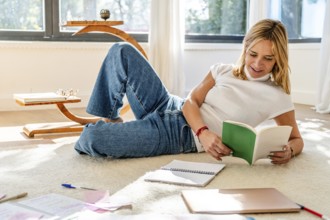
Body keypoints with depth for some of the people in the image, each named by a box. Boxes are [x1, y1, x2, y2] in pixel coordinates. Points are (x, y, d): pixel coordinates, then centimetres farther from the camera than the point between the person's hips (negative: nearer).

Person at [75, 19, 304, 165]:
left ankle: (102, 130, 14)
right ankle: (109, 120, 9)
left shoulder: (277, 98, -5)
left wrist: (288, 151, -27)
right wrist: (204, 132, -22)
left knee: (94, 139, -26)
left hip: (184, 136, -5)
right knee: (122, 51, -4)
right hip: (169, 108, 5)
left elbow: (297, 139, 0)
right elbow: (192, 101, 0)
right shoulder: (222, 71, 7)